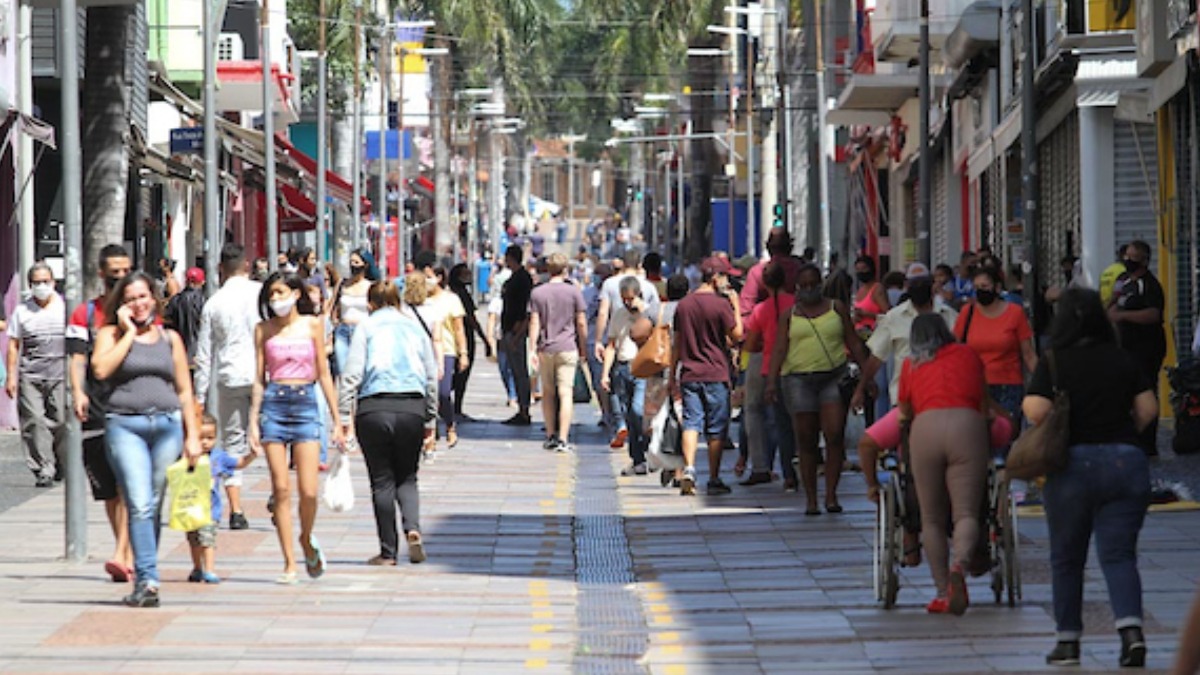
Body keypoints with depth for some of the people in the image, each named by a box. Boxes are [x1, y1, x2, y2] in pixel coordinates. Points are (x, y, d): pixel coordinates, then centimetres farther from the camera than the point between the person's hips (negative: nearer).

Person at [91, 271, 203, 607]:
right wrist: (129, 332, -5)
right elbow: (101, 369, -12)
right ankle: (148, 580, -23)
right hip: (124, 425, -3)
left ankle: (144, 578, 15)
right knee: (139, 505, -16)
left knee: (154, 507, 5)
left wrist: (192, 436, 10)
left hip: (167, 425, 3)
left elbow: (184, 390, 17)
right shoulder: (112, 334, 8)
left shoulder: (170, 338, 16)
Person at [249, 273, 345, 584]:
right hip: (273, 405, 1)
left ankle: (306, 541, 21)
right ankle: (290, 563, 3)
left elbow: (324, 374, 7)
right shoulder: (264, 330, 7)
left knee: (308, 491, -9)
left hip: (306, 405, -1)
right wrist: (253, 422, 1)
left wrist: (337, 420, 6)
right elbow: (259, 379, 8)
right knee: (281, 490, -3)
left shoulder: (312, 325, 5)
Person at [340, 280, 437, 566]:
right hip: (412, 407, 2)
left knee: (382, 480, 5)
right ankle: (412, 529, -11)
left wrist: (344, 416, -3)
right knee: (407, 477, 14)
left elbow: (352, 374, -4)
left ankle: (388, 551, 6)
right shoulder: (415, 328, 14)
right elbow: (432, 378, 15)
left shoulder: (366, 327, 4)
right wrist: (430, 418, 21)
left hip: (374, 408, -2)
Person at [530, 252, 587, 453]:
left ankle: (550, 435, 17)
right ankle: (563, 439, -11)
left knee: (548, 392, 13)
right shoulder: (573, 291, -2)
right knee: (566, 393, -4)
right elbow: (581, 323, 0)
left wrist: (532, 350, 0)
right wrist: (583, 348, 11)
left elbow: (534, 323, -1)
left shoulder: (537, 293, 2)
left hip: (545, 348, 2)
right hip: (567, 348, -2)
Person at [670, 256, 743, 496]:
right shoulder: (721, 304, -9)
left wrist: (673, 377, 18)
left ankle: (688, 470, -19)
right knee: (716, 429, 4)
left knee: (691, 423, 1)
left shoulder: (683, 305, 8)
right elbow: (737, 335, -5)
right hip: (716, 375, -4)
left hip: (689, 375, 4)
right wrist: (736, 306, 3)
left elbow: (677, 344, 12)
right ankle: (714, 480, 7)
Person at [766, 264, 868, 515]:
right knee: (806, 441, 1)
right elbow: (779, 349, 5)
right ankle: (811, 500, 6)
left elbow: (854, 344, 12)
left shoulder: (836, 308, 11)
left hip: (833, 377, 0)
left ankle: (831, 495, -7)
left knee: (835, 436, -13)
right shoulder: (790, 315, 11)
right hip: (799, 379, 1)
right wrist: (772, 380, -8)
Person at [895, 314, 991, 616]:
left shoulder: (910, 366, 22)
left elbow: (904, 414, 29)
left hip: (926, 426, 0)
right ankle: (960, 564, -33)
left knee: (932, 519, 7)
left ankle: (943, 592, 2)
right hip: (967, 425, 0)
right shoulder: (968, 356, 23)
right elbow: (985, 407, 31)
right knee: (966, 512, -4)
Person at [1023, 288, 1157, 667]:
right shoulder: (1124, 360, 3)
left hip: (1072, 463, -2)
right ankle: (1131, 630, -19)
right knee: (1119, 554, 2)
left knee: (1066, 558, 12)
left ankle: (1068, 641, 16)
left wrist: (1052, 435, 5)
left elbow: (1036, 411, -16)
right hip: (1125, 461, 2)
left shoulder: (1053, 364, -5)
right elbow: (1148, 409, 0)